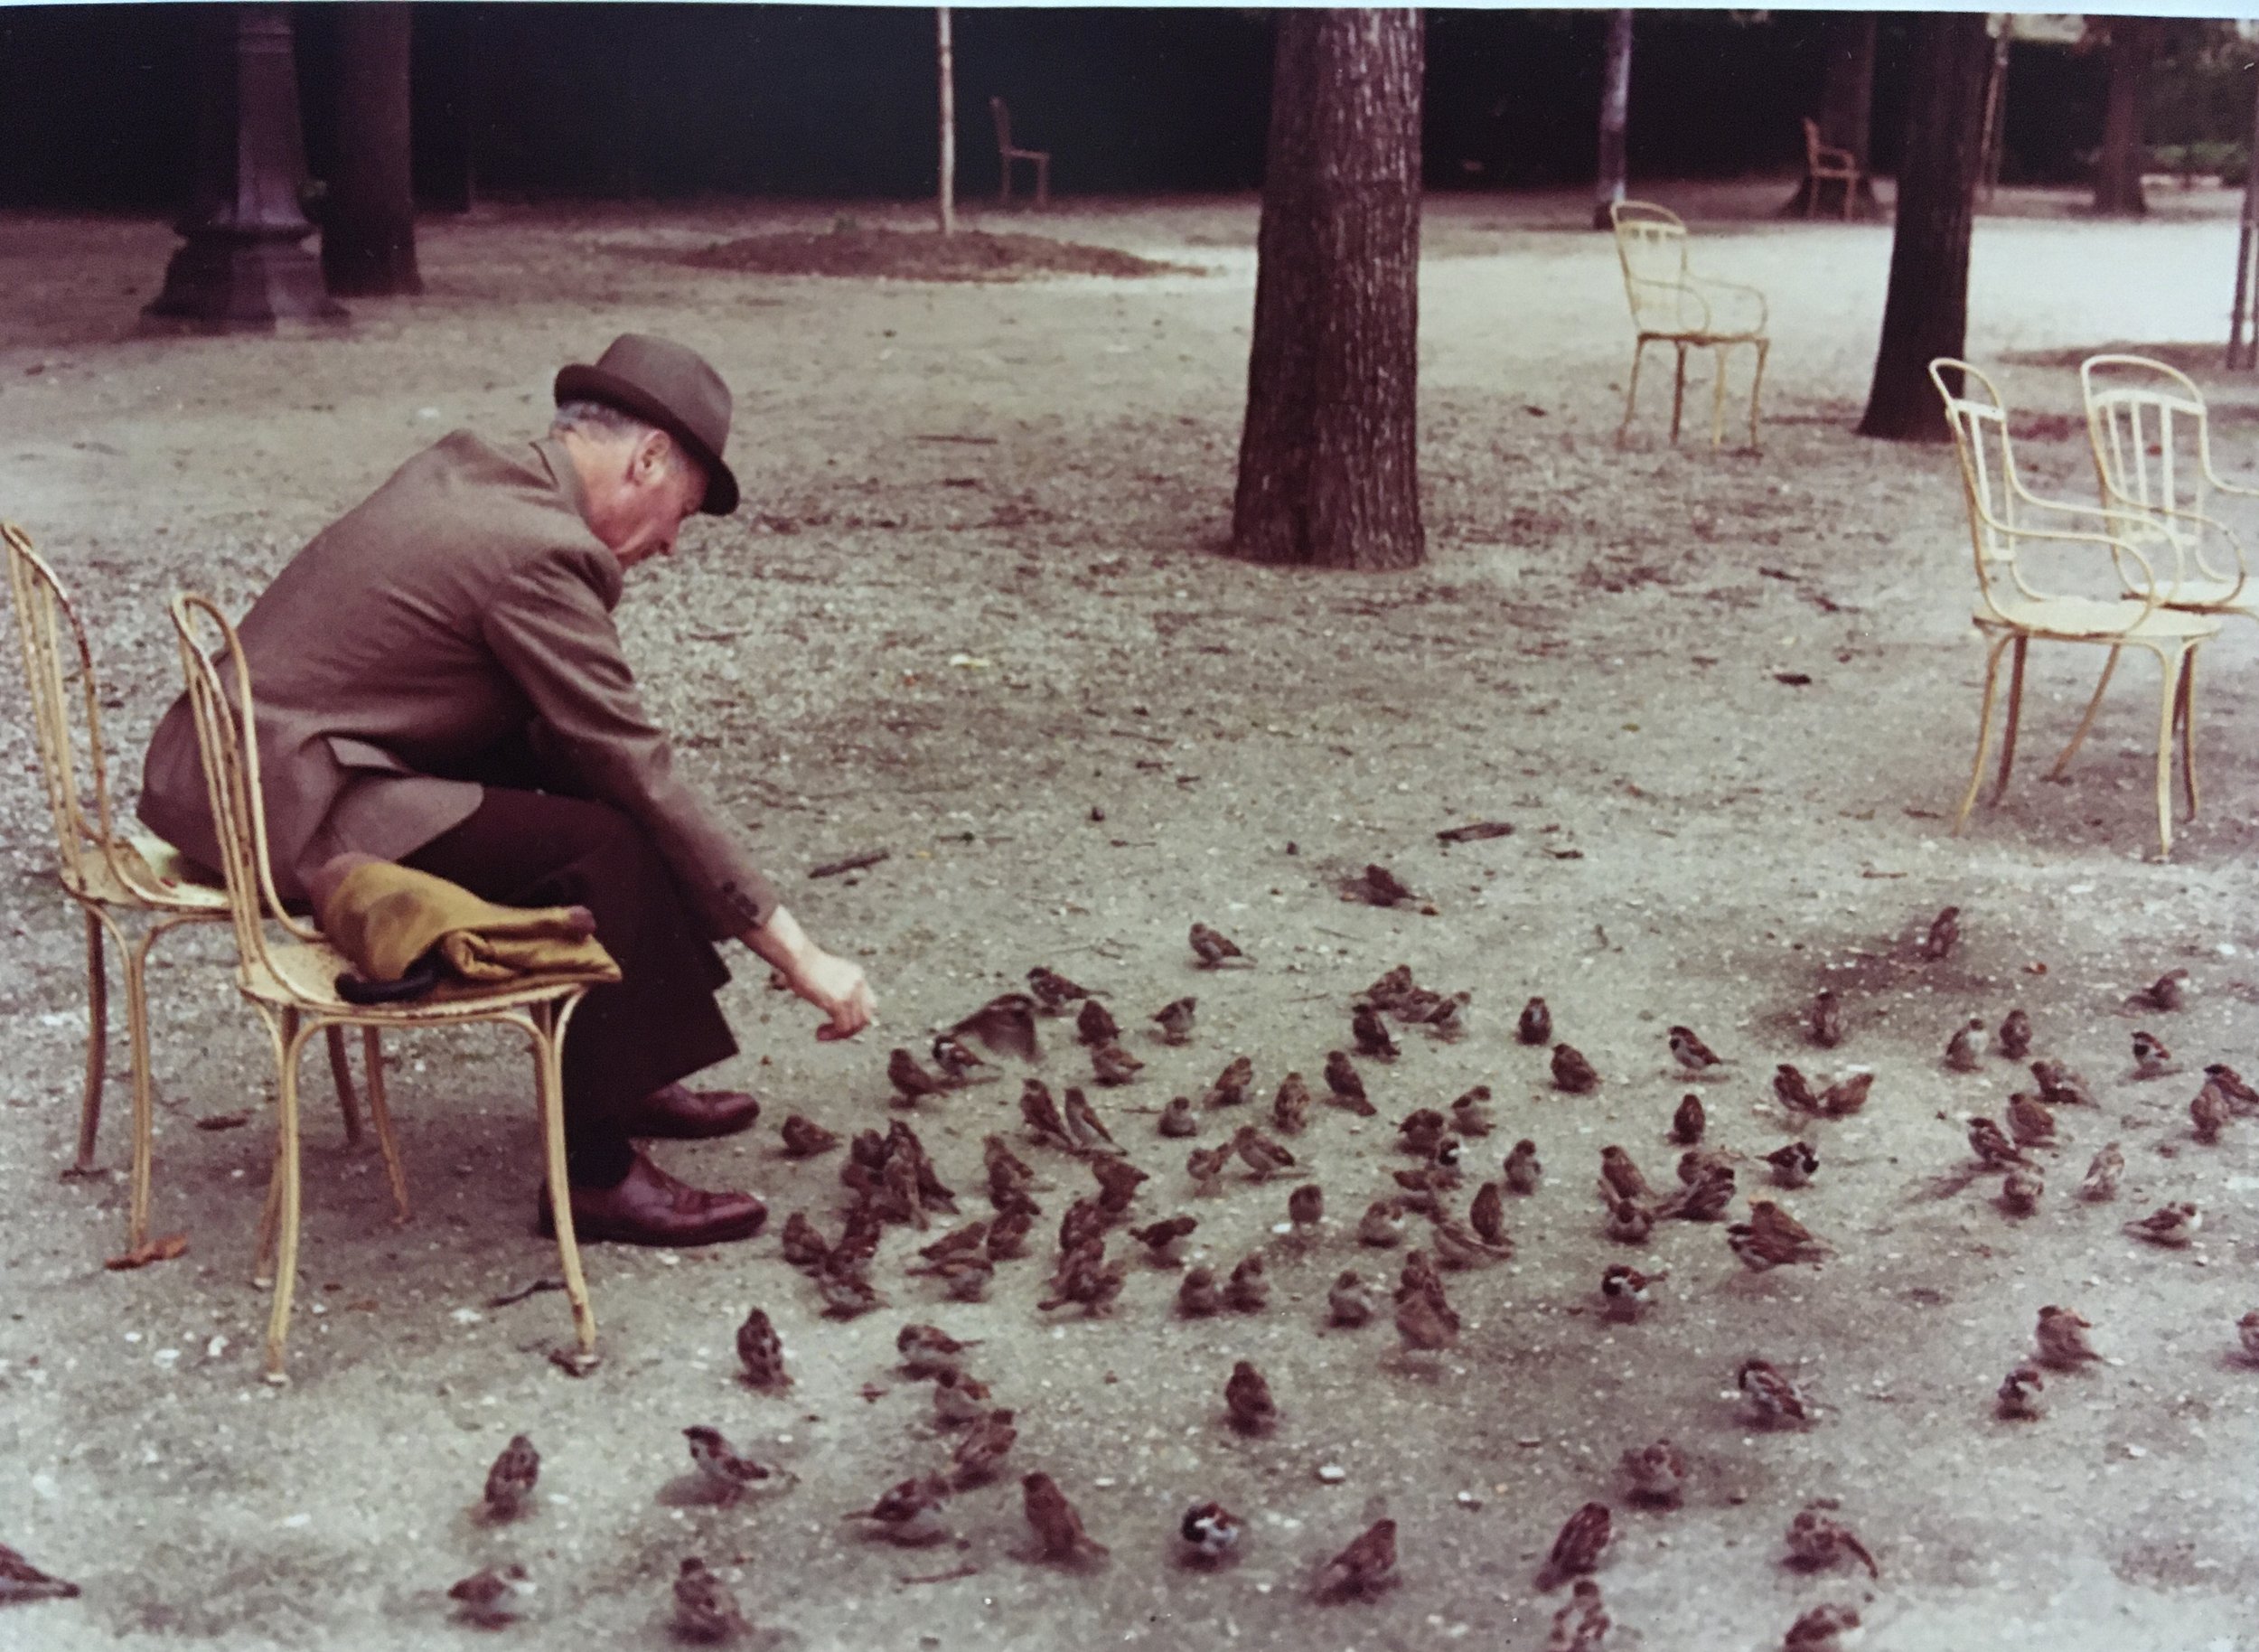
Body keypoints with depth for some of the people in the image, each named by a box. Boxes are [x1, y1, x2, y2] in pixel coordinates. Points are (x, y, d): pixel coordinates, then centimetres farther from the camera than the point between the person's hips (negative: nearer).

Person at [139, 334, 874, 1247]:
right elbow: (646, 780, -17)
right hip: (284, 808, -10)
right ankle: (597, 1170, -8)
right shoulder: (539, 553, -18)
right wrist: (798, 954, -13)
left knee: (570, 767, 13)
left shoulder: (462, 465, 9)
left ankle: (624, 1074, 19)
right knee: (613, 845, -18)